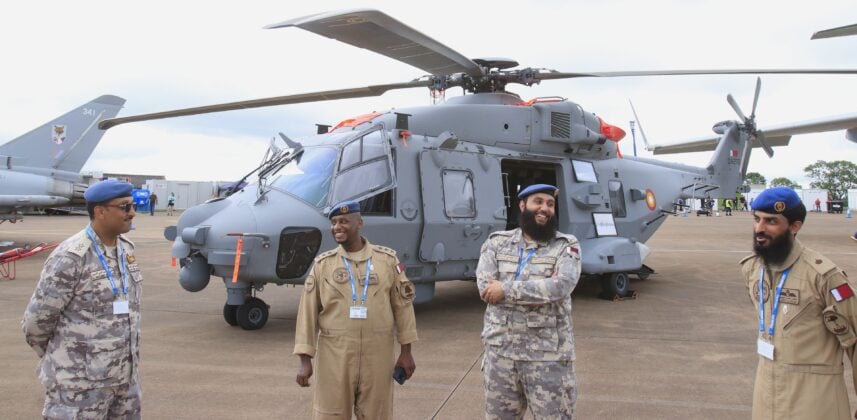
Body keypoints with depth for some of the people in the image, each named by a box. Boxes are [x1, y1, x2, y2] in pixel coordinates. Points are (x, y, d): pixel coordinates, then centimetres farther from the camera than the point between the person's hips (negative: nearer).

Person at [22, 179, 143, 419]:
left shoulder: (126, 248, 5)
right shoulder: (70, 258, -18)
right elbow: (36, 321, -11)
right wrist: (61, 359, 5)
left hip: (125, 377, 7)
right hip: (81, 383, -7)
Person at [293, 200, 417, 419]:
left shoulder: (387, 259, 2)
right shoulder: (322, 264, 1)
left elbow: (402, 304, 5)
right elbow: (308, 312, 1)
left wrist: (406, 351, 4)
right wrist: (305, 359, -3)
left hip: (376, 356, 0)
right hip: (335, 357, 0)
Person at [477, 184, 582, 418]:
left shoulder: (566, 245, -1)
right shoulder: (497, 242, 5)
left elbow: (561, 285, -19)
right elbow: (485, 286, -8)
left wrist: (506, 290, -18)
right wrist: (540, 292, -14)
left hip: (548, 353, -2)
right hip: (500, 349, 2)